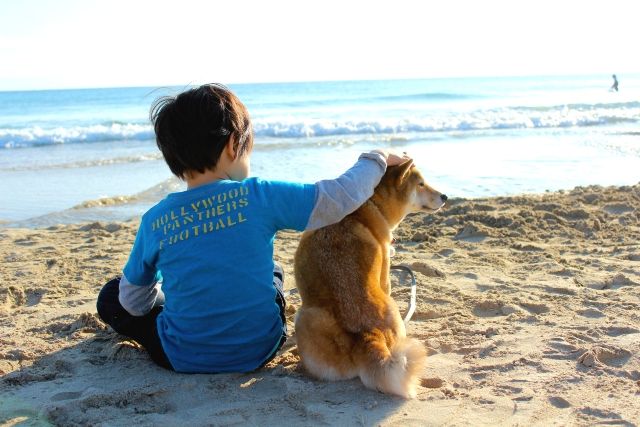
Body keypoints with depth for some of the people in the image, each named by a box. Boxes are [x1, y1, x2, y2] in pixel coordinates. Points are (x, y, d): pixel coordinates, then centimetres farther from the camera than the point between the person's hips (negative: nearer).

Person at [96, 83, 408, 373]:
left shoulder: (155, 221, -10)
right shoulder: (259, 197, -18)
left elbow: (134, 302, 2)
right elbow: (339, 197, -16)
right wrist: (376, 160, 2)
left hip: (183, 359, -1)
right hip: (260, 350, 2)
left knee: (111, 296, 23)